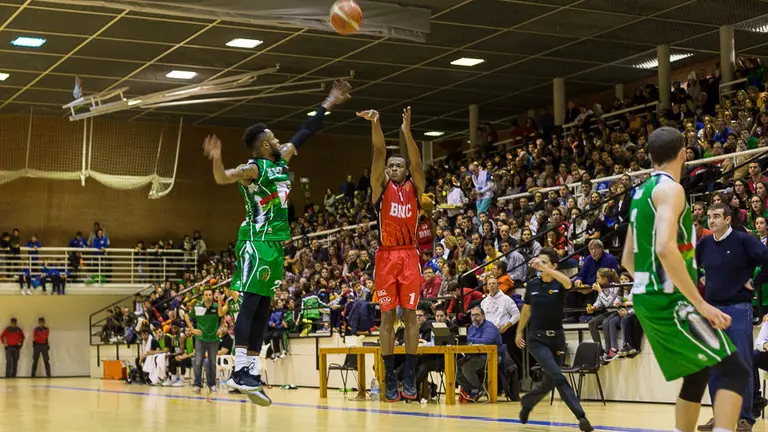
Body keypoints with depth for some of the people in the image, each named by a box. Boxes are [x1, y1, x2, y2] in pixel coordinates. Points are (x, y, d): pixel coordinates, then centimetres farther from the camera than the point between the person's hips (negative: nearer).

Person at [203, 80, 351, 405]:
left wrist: (329, 104, 28)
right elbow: (223, 179, -26)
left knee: (264, 308, 6)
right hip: (257, 241, -9)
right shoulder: (253, 168, -11)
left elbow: (303, 134, 24)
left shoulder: (281, 160, 14)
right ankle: (239, 370, -17)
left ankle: (252, 371, 7)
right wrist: (216, 159, -48)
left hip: (275, 243, 9)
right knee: (251, 303, -14)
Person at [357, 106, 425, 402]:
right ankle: (389, 377, 5)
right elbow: (379, 154, -6)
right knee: (387, 316, 1)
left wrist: (407, 132, -23)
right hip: (386, 256, 0)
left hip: (409, 256, 0)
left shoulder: (415, 187, 9)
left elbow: (416, 163, -9)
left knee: (410, 314, 0)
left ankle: (409, 375, 3)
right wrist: (375, 125, -20)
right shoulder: (381, 186, 8)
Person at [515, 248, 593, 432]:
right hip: (536, 338, -1)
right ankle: (581, 416, -20)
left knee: (549, 382, 10)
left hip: (556, 337, 1)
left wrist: (544, 268, -44)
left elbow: (568, 282, -34)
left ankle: (526, 402, 39)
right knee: (558, 377, -18)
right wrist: (519, 332, 20)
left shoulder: (559, 284, -7)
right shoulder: (532, 284, 0)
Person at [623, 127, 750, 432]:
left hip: (648, 300, 9)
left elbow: (627, 260, 22)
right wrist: (701, 304, -24)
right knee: (734, 370, -10)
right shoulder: (669, 188, -12)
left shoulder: (641, 193, 16)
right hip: (669, 301, -9)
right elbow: (665, 248, -26)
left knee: (697, 375, 19)